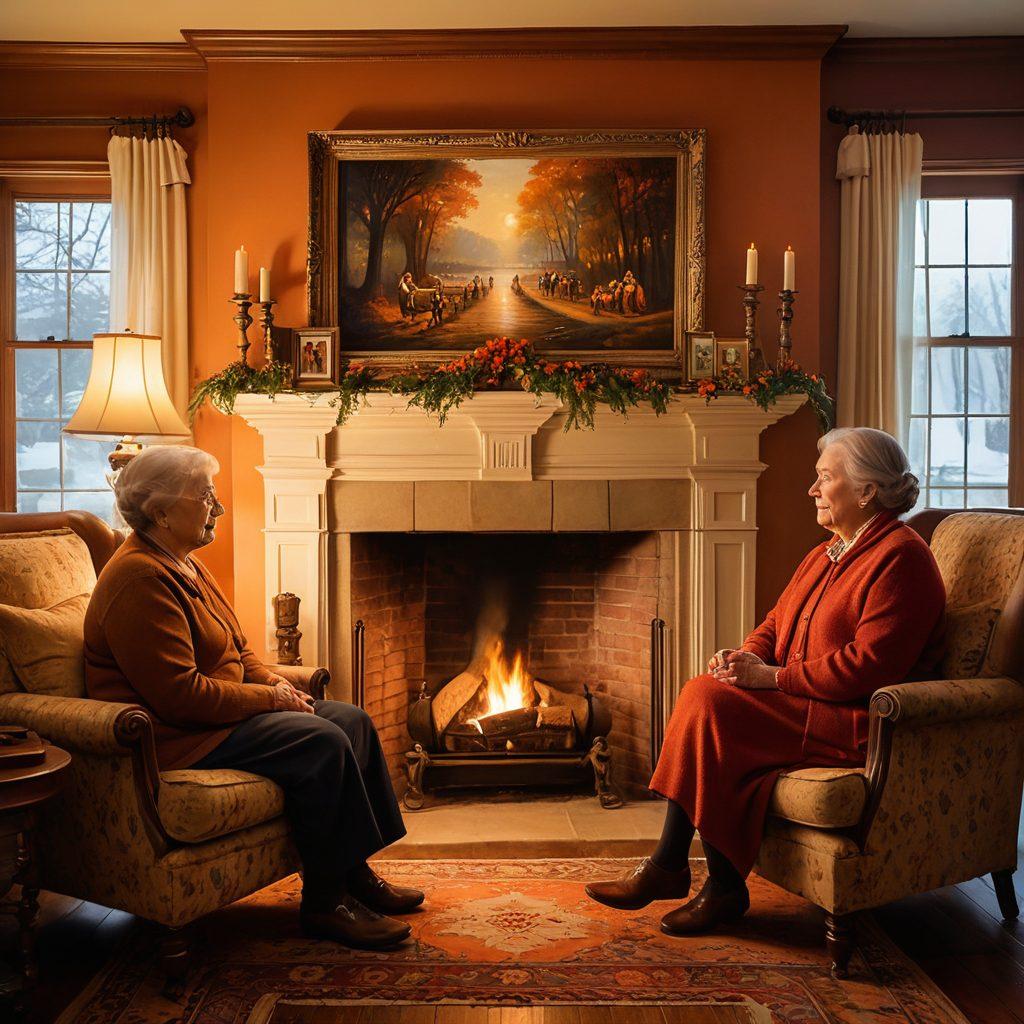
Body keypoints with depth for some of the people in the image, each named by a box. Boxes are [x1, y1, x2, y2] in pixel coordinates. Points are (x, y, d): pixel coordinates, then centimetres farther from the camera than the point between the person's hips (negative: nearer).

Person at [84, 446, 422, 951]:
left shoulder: (186, 566, 13)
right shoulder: (140, 579, -20)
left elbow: (237, 651, 20)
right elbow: (180, 695, -26)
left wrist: (275, 683, 0)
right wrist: (269, 698, -17)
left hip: (217, 713, 11)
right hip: (174, 738, -11)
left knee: (352, 720, 1)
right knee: (321, 743, -25)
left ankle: (355, 872, 7)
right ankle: (324, 903, -12)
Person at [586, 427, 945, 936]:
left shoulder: (900, 557, -13)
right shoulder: (827, 553, 18)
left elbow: (868, 664, -22)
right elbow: (777, 623, 19)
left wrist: (772, 677, -18)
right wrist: (747, 657, -4)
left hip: (857, 724, -9)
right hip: (804, 703, 9)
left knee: (711, 706, -22)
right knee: (702, 694, -13)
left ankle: (724, 887, -10)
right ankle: (667, 866, -13)